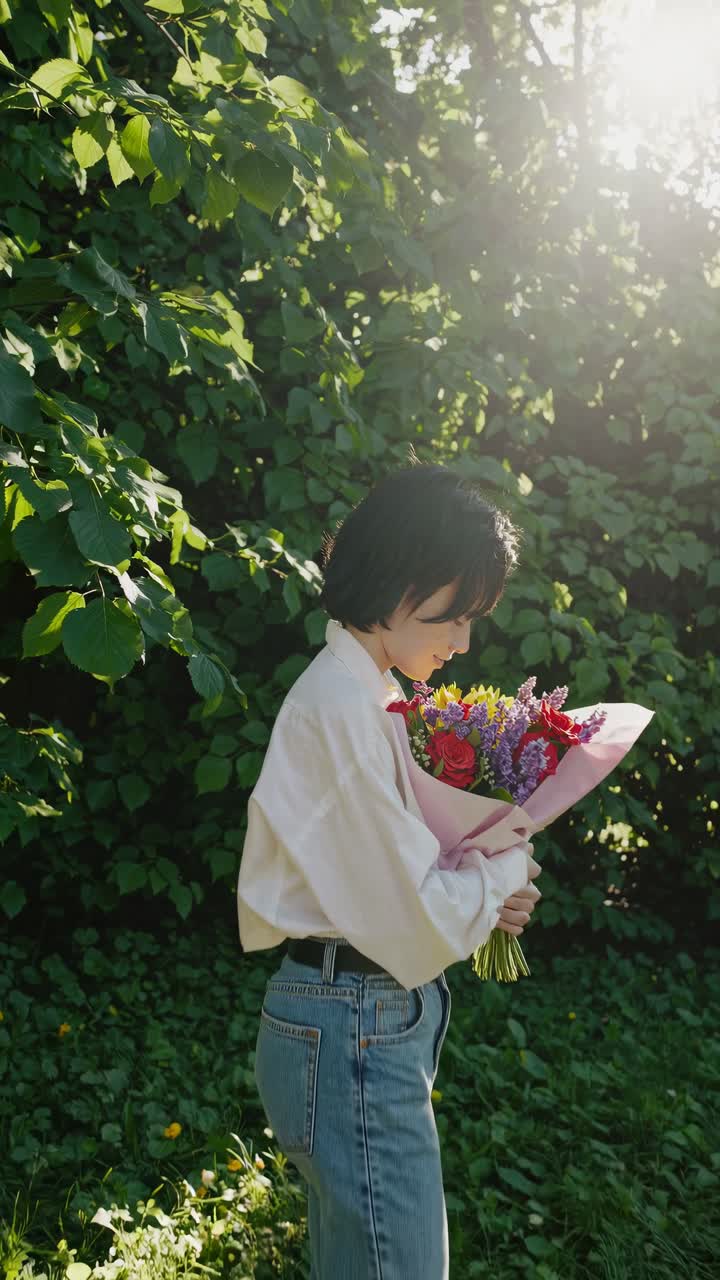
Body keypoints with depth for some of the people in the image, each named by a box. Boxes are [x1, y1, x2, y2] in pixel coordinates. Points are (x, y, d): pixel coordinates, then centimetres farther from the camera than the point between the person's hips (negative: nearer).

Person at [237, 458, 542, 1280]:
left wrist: (481, 896, 2)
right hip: (356, 1032, -10)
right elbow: (417, 924, -20)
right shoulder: (347, 708, -19)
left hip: (349, 1027, 10)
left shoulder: (359, 694, 12)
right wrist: (506, 870, -2)